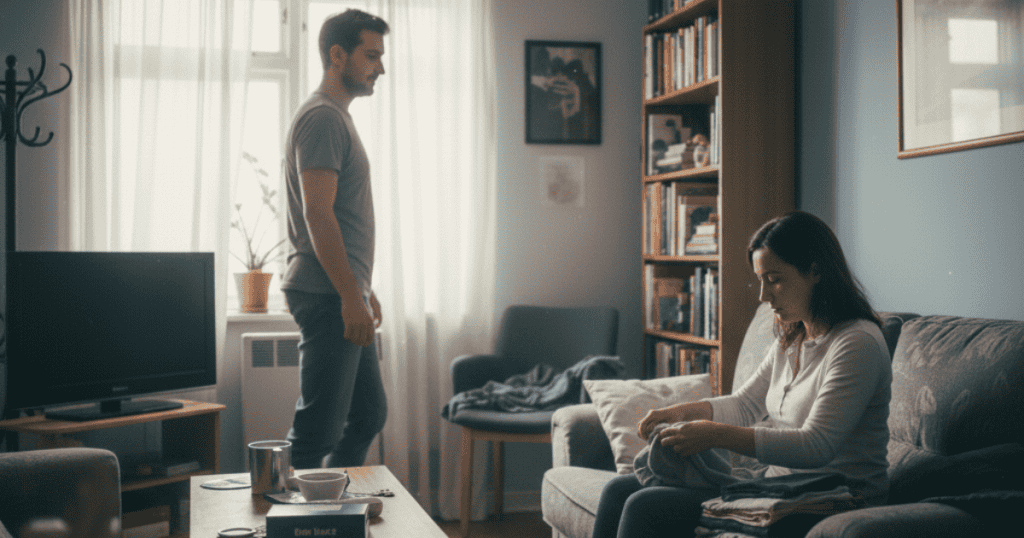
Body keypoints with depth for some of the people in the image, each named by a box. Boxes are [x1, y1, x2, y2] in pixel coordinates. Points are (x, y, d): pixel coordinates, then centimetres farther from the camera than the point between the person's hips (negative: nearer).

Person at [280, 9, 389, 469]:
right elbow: (316, 214, -21)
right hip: (327, 296, -11)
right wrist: (350, 297, -23)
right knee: (318, 428, -7)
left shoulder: (337, 116, 20)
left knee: (368, 415, 16)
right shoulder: (322, 117, -12)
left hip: (343, 294, 11)